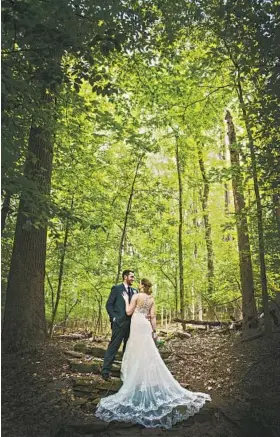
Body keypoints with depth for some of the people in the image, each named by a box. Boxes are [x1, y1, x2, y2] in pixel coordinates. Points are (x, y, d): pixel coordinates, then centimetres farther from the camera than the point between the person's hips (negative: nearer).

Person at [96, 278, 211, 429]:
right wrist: (154, 330, 10)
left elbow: (129, 312, -7)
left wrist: (126, 300, 5)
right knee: (148, 352, 10)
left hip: (137, 325, -6)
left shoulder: (136, 296, -8)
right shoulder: (151, 299, 8)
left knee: (138, 351, 0)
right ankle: (149, 379, 16)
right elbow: (152, 316, 6)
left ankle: (138, 379, 6)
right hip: (146, 325, 6)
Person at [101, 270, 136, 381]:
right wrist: (114, 318, -12)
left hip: (131, 323, 6)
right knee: (113, 346, -5)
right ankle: (105, 370, 0)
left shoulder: (134, 291, 14)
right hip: (120, 322, -6)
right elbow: (109, 305, -4)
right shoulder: (116, 288, -2)